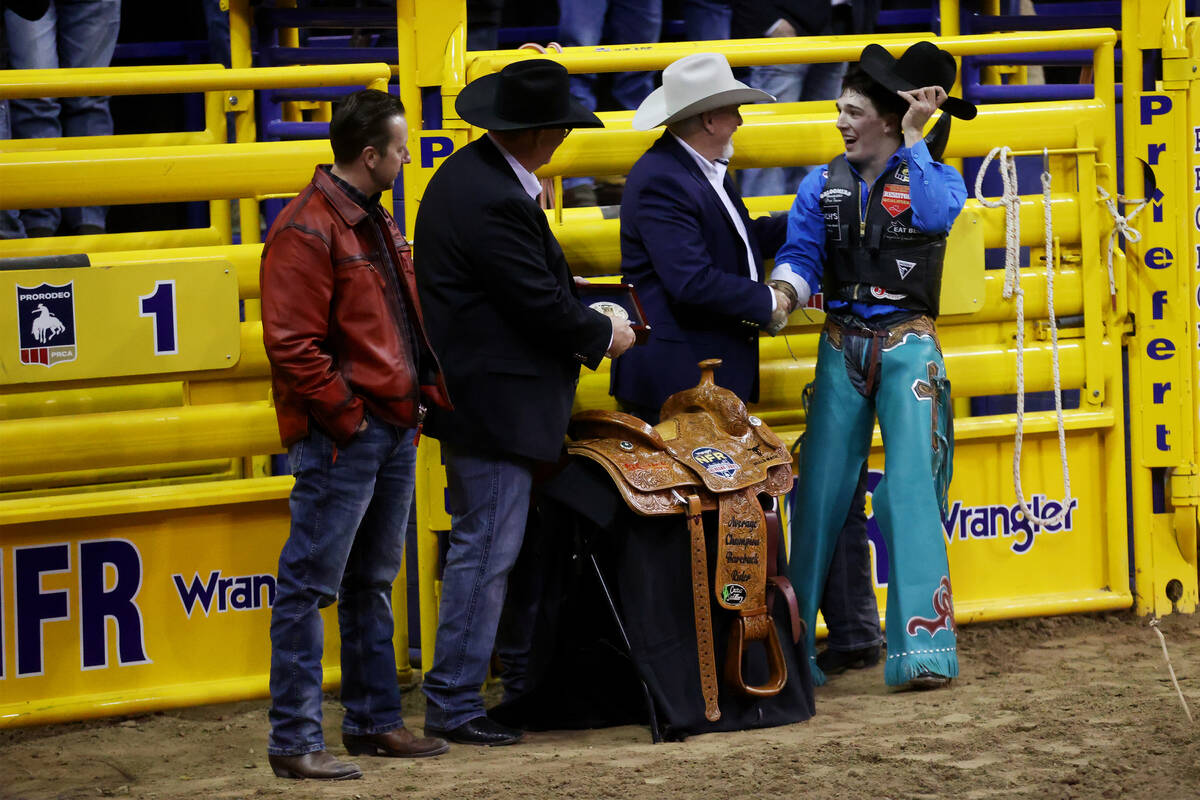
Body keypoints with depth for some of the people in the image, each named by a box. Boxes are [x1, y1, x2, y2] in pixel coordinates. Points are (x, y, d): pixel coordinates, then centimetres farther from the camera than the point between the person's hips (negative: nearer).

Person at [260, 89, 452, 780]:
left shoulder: (377, 224, 17)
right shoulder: (307, 231, -14)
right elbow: (292, 345, -19)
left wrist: (432, 393, 13)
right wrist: (347, 416, -16)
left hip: (396, 430, 10)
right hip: (341, 439, -10)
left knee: (372, 584, 16)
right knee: (310, 586, -6)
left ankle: (376, 720, 24)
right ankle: (295, 740, -6)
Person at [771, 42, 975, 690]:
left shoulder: (934, 177, 1)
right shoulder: (822, 187, 9)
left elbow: (938, 215, -22)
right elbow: (801, 254, -1)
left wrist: (914, 138, -18)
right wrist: (784, 290, -23)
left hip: (907, 349, -3)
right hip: (842, 350, 3)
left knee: (911, 491, -12)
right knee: (820, 493, 2)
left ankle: (922, 647, -13)